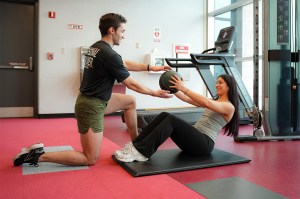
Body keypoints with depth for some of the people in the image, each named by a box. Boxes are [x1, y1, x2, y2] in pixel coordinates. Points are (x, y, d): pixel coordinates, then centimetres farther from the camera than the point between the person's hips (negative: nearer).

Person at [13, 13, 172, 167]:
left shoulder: (95, 48, 7)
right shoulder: (109, 55, -22)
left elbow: (126, 64, 17)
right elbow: (132, 84, -12)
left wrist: (152, 68, 16)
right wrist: (155, 93, 2)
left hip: (94, 100, 10)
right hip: (92, 107, -10)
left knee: (130, 101, 19)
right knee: (91, 159, 1)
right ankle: (39, 156, 1)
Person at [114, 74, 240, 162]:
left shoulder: (229, 107, 0)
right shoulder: (213, 102, 25)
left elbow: (206, 103, -22)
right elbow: (186, 99, 14)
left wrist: (184, 88, -26)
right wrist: (173, 88, -3)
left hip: (204, 143, -7)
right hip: (194, 139, 7)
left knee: (171, 120, -29)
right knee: (164, 115, -16)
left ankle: (140, 152, -34)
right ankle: (134, 146, -20)